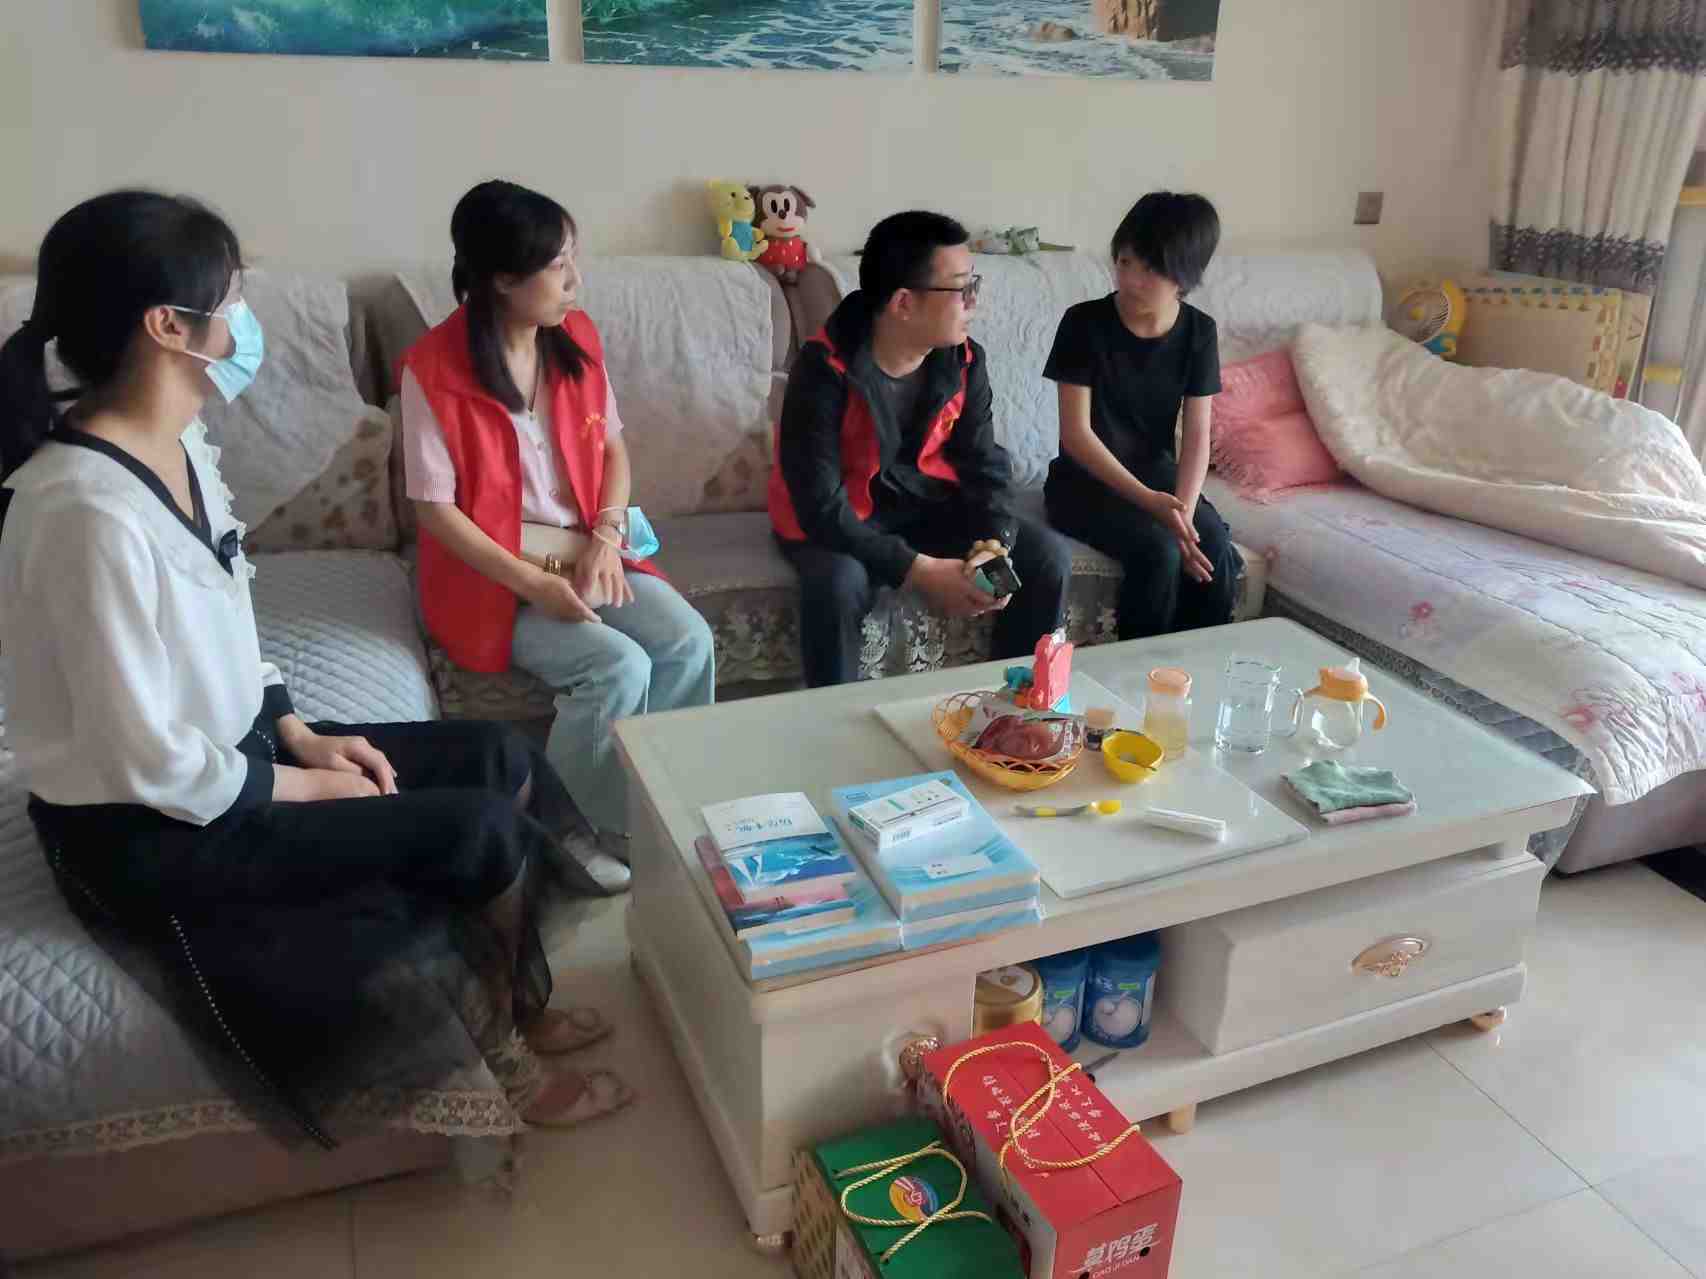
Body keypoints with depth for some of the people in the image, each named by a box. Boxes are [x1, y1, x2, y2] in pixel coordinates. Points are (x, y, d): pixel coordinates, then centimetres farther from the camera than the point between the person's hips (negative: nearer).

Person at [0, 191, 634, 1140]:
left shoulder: (174, 440, -1)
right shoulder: (90, 513, -31)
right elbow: (147, 763, -27)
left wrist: (299, 733, 1)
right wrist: (304, 788, -13)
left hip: (218, 747, 9)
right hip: (146, 825, -9)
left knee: (501, 760, 3)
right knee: (477, 827, -12)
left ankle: (514, 1009, 21)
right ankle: (501, 1048, 17)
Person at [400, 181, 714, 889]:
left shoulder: (577, 337, 1)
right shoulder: (433, 369, -15)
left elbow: (612, 448, 8)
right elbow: (435, 508, -13)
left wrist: (606, 539, -9)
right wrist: (533, 583, -21)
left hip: (585, 553, 5)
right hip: (493, 575, -5)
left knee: (689, 641, -18)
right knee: (620, 667, -25)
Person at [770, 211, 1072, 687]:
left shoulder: (964, 360, -7)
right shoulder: (826, 369, -26)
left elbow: (985, 464, -2)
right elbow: (819, 504, -29)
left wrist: (993, 545, -23)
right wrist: (918, 571, -32)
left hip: (926, 505, 5)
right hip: (837, 519, -5)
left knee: (1048, 557, -10)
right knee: (837, 584, -38)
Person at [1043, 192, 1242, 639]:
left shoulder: (1198, 332, -3)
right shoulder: (1084, 322, -14)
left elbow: (1197, 436, -6)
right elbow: (1075, 433, -18)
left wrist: (1183, 509, -24)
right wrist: (1148, 501, -27)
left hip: (1156, 472, 4)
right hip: (1084, 479, -3)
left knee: (1215, 553, -22)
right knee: (1158, 551, -29)